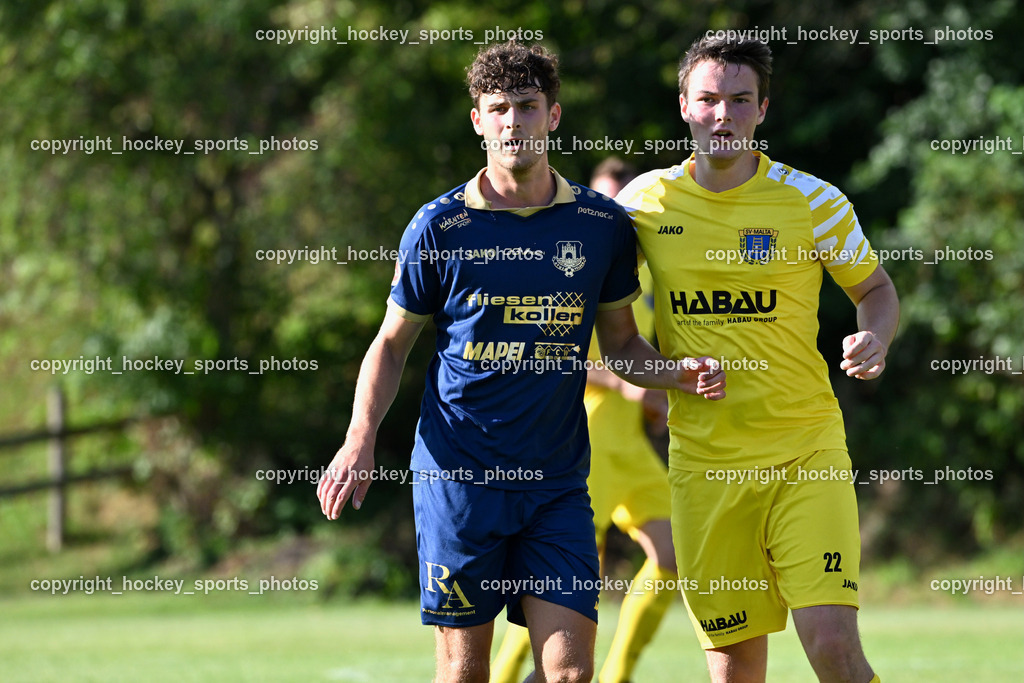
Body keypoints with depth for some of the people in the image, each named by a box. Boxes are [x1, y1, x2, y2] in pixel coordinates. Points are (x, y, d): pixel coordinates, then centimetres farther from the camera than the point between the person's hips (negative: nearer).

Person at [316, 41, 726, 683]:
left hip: (558, 480, 2)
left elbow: (621, 345, 15)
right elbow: (392, 342, 9)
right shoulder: (440, 226, -1)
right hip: (457, 474, -2)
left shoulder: (602, 225, 4)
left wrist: (678, 373, -5)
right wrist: (360, 442, -4)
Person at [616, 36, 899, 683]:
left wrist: (875, 339, -10)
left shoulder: (814, 202, -3)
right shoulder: (646, 199, 2)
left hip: (806, 454, -2)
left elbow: (876, 290, 10)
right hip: (704, 460, 2)